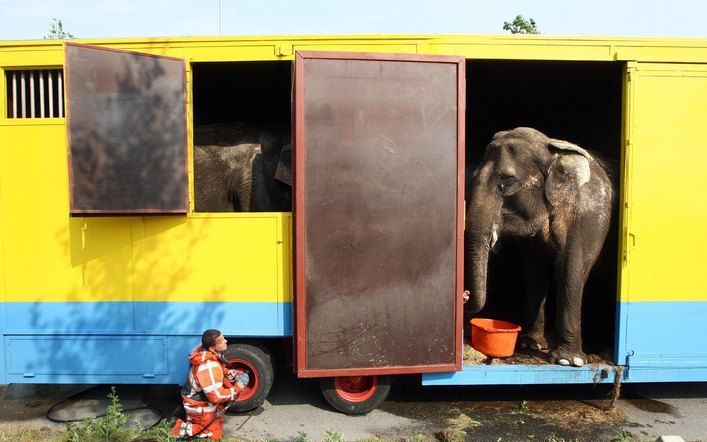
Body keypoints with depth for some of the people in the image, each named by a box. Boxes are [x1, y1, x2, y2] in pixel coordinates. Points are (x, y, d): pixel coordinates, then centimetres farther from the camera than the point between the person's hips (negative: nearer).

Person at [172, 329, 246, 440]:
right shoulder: (209, 367, -37)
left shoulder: (207, 353, -11)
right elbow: (217, 396, -32)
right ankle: (185, 428, 4)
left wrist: (227, 373, -8)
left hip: (201, 396, 8)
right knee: (215, 434, 6)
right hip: (199, 406, -7)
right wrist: (237, 388, -20)